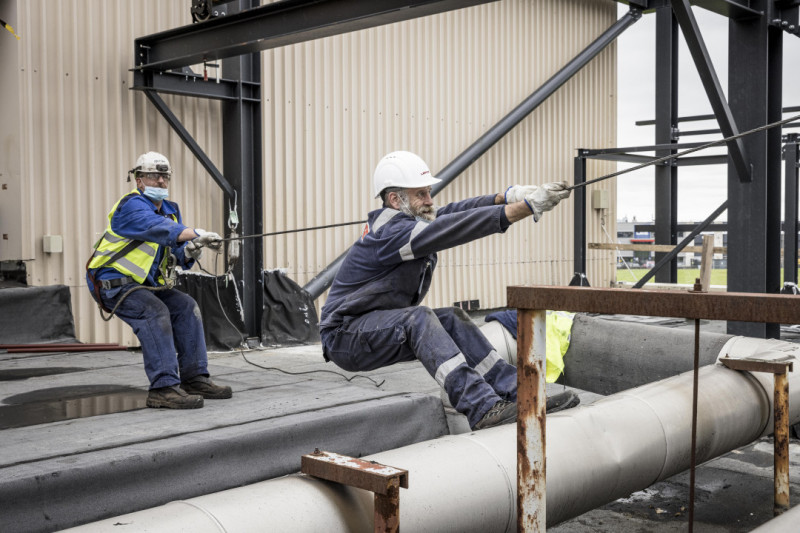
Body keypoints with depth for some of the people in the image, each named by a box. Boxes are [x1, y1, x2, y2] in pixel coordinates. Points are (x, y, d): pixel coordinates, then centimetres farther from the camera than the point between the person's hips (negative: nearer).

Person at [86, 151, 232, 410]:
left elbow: (178, 253, 3)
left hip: (146, 283, 8)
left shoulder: (170, 210, 10)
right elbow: (160, 229, -36)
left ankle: (194, 378, -3)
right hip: (112, 282, -8)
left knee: (186, 306, -6)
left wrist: (190, 252, -22)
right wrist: (199, 235, -49)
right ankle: (164, 388, -34)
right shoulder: (132, 206, -16)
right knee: (154, 312, -29)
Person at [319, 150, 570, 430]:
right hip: (345, 337, -9)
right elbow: (454, 228, -34)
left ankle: (520, 392, -11)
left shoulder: (409, 220, 5)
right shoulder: (391, 232, -24)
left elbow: (455, 211, -8)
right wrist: (528, 206, -38)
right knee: (418, 317, -31)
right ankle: (482, 408, -39)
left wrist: (507, 196, -27)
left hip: (385, 328, 9)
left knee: (451, 318, -7)